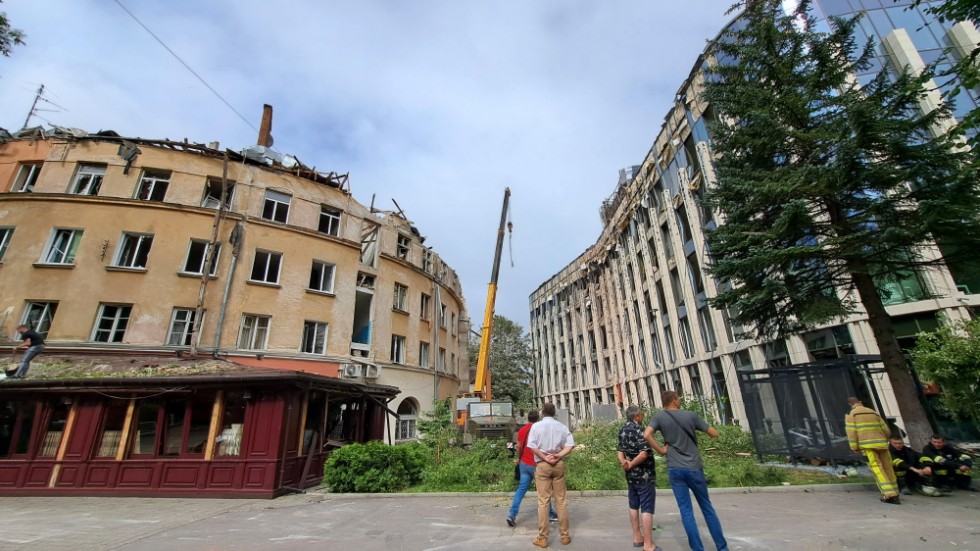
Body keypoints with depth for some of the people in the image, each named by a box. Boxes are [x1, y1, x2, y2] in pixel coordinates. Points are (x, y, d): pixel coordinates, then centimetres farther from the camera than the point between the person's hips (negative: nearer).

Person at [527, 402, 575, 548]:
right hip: (559, 464, 3)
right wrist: (558, 456, -11)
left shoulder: (536, 426, -4)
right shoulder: (562, 426, 4)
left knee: (543, 501, 3)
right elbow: (570, 445, -5)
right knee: (561, 500, 11)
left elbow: (532, 446, -11)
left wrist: (545, 458, -10)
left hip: (542, 465, -2)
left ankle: (542, 538, 9)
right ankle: (565, 535, 20)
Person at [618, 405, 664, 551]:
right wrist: (631, 464, -13)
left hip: (631, 474, 8)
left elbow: (620, 451, 6)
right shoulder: (639, 429, -18)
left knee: (634, 506, 16)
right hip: (644, 474, -8)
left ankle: (637, 537, 28)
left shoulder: (622, 430, 8)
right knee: (647, 508, 0)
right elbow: (644, 454, -25)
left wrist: (624, 462, -10)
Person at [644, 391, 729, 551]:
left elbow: (646, 435, -17)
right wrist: (701, 427, 21)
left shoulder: (659, 416, -3)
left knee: (686, 511, 7)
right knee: (707, 508, 17)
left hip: (675, 469, 0)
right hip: (694, 467, 1)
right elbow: (714, 434, 3)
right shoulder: (691, 415, -3)